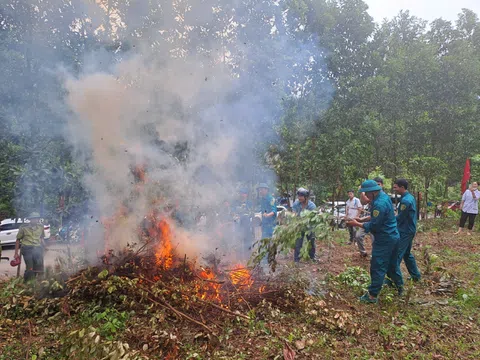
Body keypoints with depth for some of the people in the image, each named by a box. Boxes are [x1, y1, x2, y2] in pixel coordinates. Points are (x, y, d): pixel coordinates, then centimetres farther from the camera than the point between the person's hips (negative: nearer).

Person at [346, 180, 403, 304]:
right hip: (393, 236, 10)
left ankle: (372, 295, 4)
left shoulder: (379, 204, -27)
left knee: (377, 267, -3)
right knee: (392, 263, 23)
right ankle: (400, 286, 38)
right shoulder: (383, 196, 5)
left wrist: (357, 224, -12)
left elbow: (373, 226, -23)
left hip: (384, 240, -10)